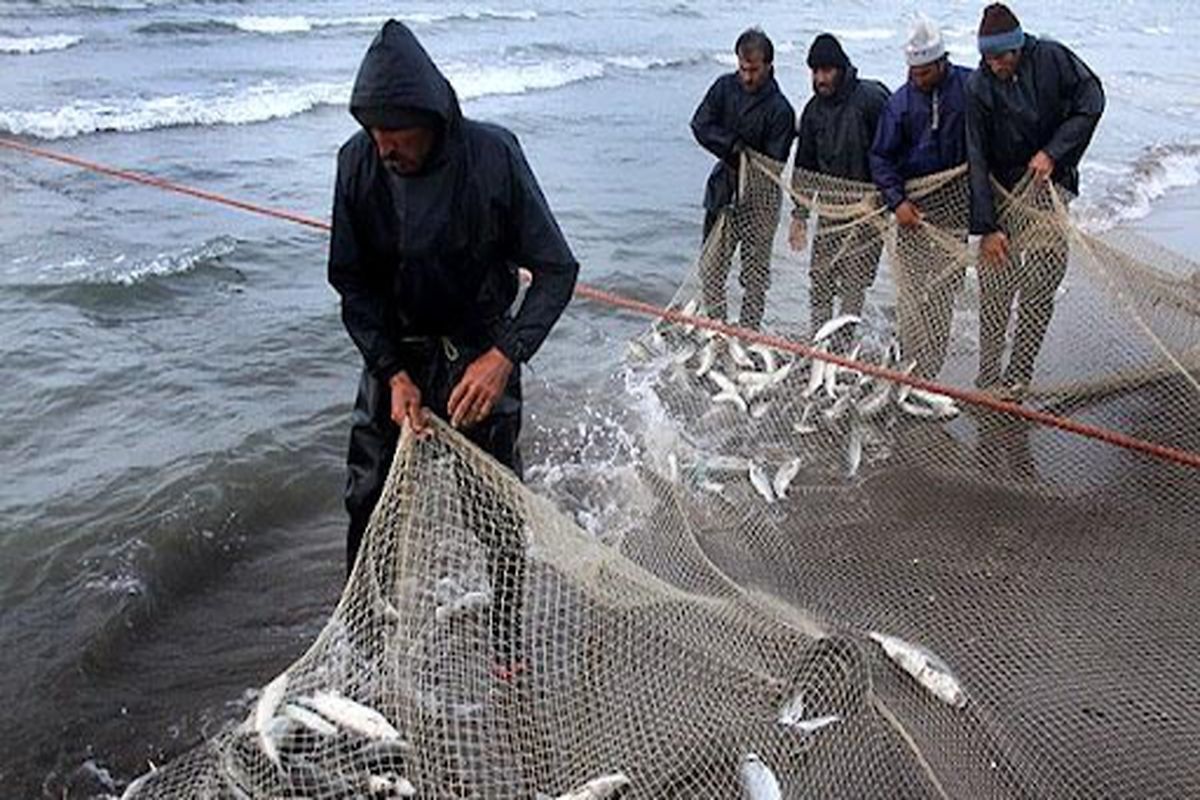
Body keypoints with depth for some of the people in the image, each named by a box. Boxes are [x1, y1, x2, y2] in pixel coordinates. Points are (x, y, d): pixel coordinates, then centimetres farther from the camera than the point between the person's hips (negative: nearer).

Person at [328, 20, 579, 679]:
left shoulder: (493, 155, -22)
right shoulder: (358, 161, -14)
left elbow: (556, 269, -17)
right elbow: (352, 282, -6)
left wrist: (504, 355, -30)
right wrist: (393, 373, -18)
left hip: (480, 353, -2)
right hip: (393, 354, 3)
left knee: (499, 501, 1)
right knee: (369, 498, 8)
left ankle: (507, 636, 22)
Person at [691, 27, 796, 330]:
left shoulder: (779, 109, -12)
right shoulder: (725, 87, 1)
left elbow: (774, 161, -13)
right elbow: (700, 125, -3)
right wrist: (733, 146, -13)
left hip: (760, 194, -4)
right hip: (724, 186, 4)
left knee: (755, 269, 3)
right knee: (711, 263, 4)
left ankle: (749, 330, 13)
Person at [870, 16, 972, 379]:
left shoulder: (970, 87, -2)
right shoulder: (900, 102, 0)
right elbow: (881, 158, 2)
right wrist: (897, 201, -9)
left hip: (956, 200, 0)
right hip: (913, 203, 0)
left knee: (944, 285, 2)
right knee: (911, 287, -3)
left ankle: (930, 369, 12)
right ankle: (915, 368, 5)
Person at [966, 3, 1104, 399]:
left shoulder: (1052, 58, -6)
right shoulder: (979, 88, -10)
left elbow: (1090, 102, 0)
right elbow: (975, 161, -12)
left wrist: (1053, 152, -13)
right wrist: (986, 227, -17)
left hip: (1051, 188, 1)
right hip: (1001, 194, -1)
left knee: (1038, 291, -1)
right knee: (993, 291, -3)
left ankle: (1018, 377, 8)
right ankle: (987, 377, 6)